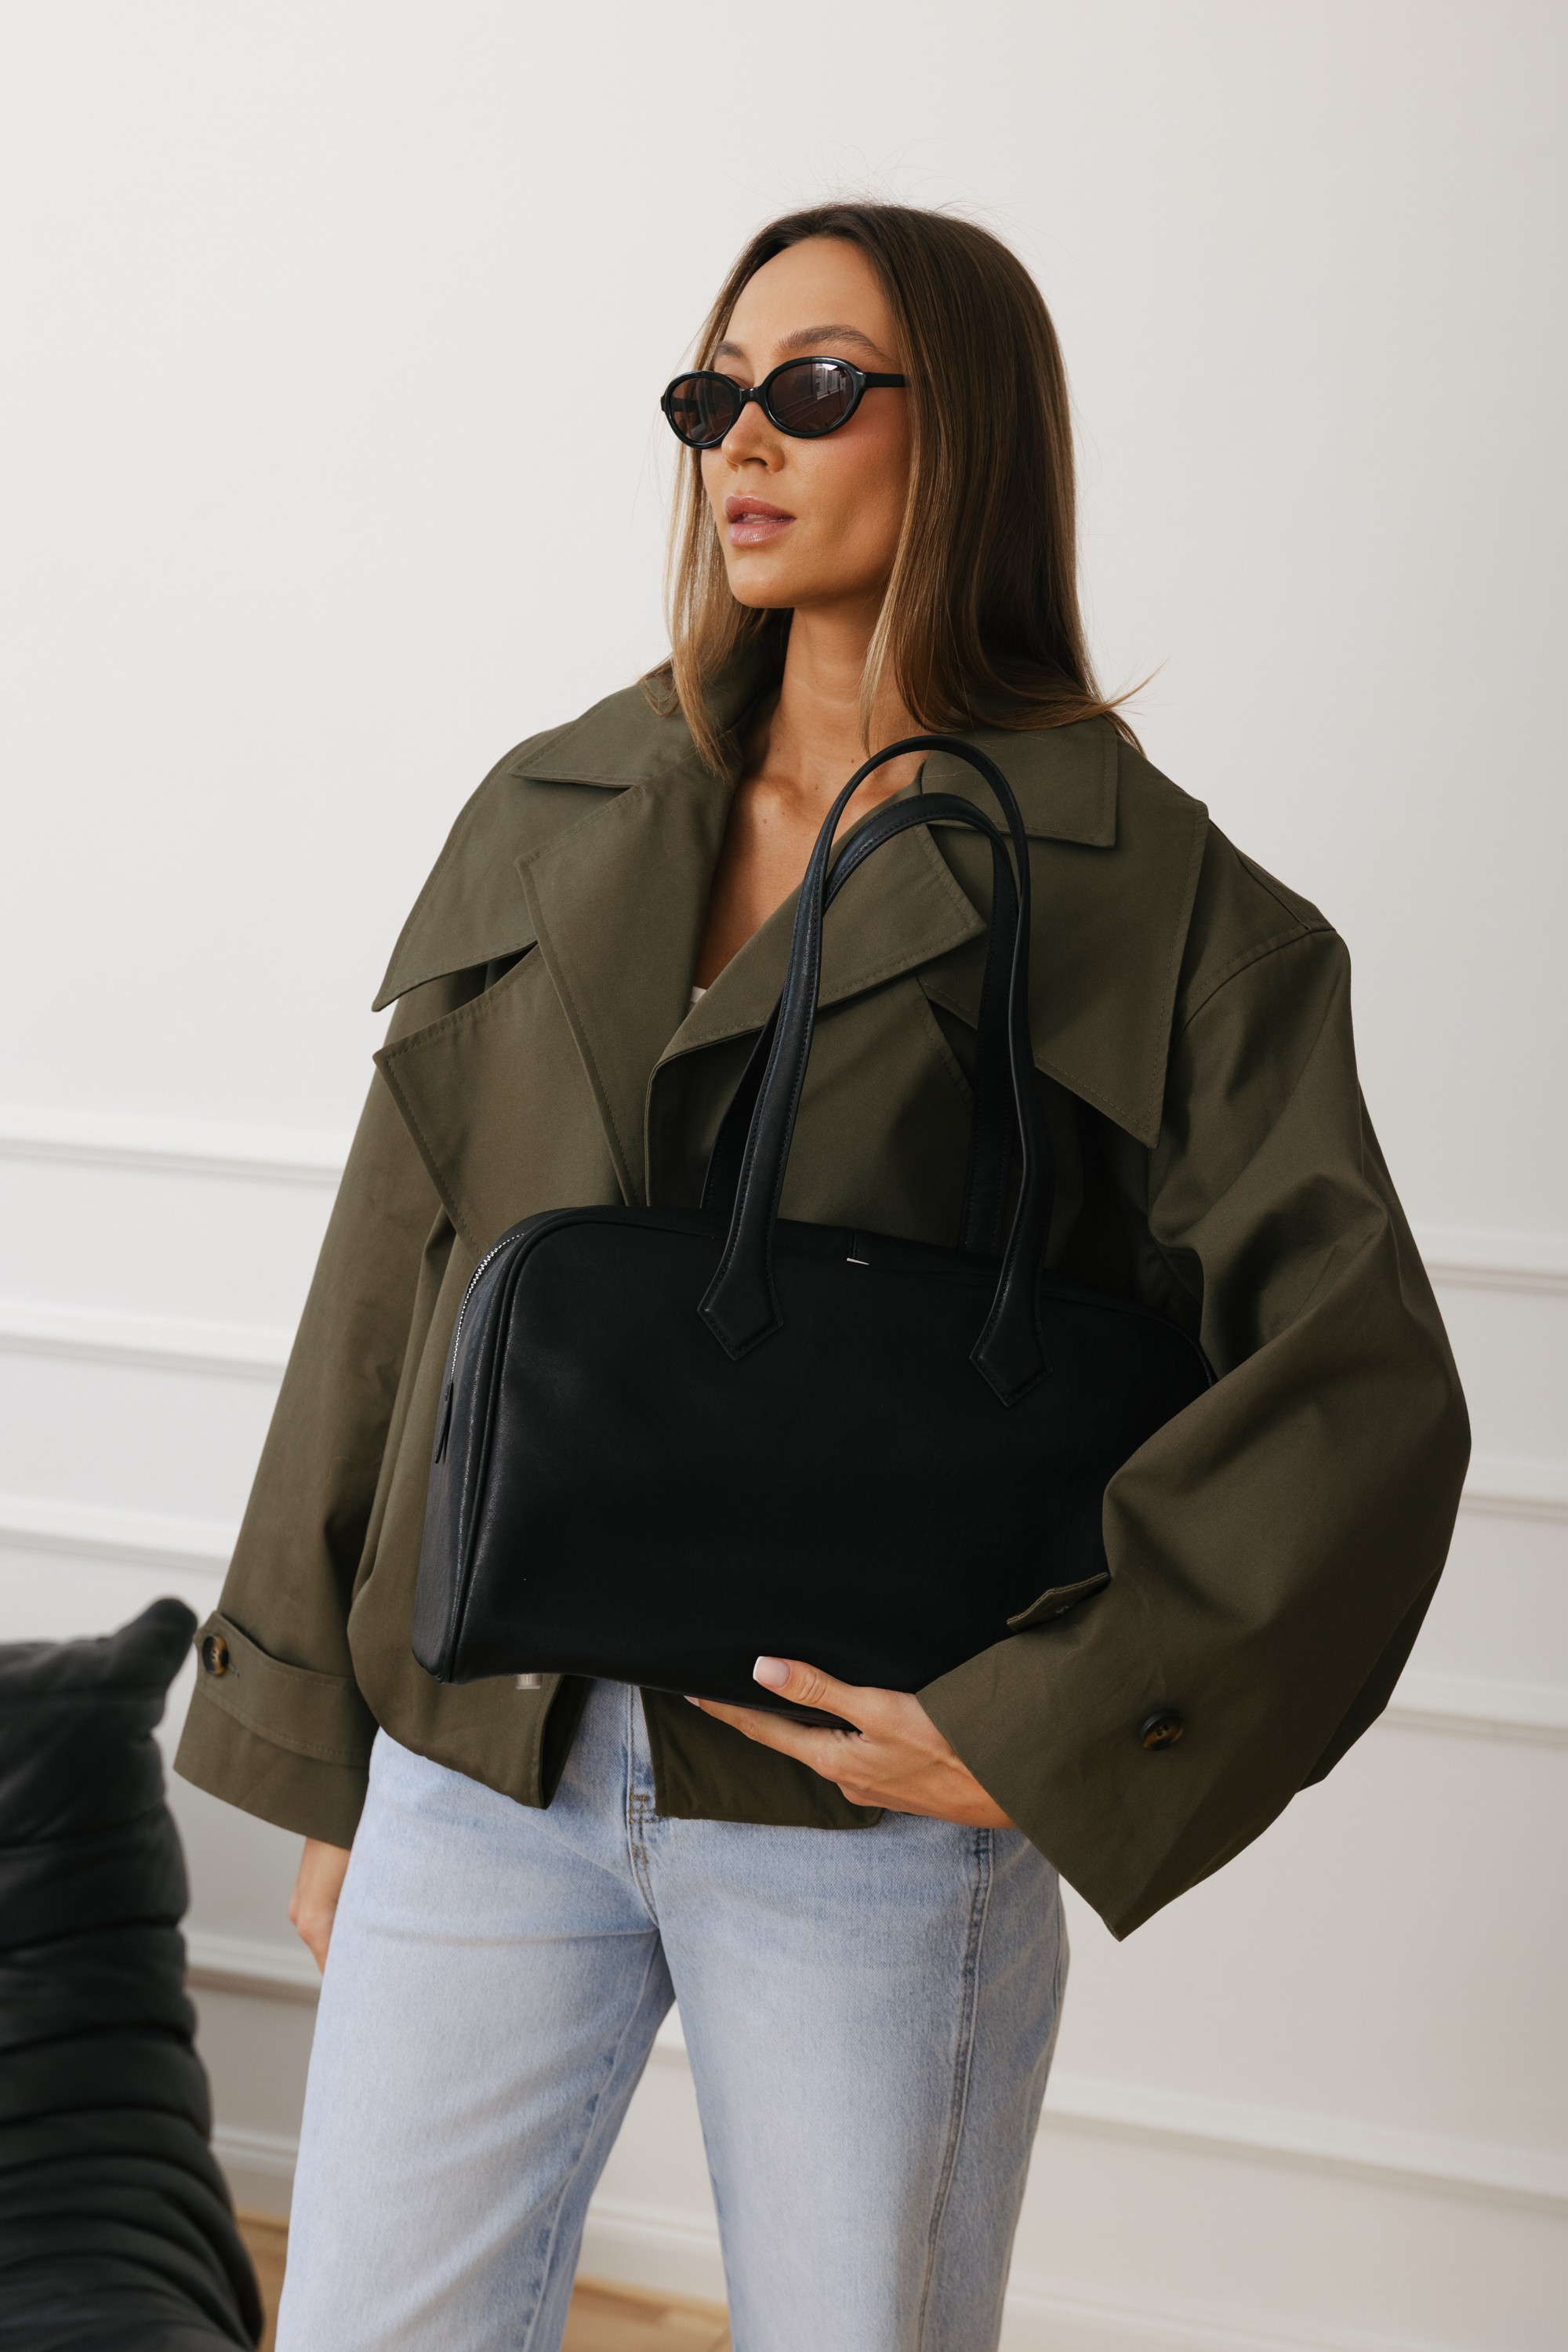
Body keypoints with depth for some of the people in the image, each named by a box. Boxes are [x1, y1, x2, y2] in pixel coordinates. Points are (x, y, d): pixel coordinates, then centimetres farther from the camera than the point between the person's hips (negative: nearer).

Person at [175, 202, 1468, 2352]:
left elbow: (1363, 1392, -8)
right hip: (481, 1761, 3)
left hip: (860, 1797, -3)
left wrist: (1038, 1731, -14)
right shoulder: (547, 823, 9)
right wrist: (321, 1750, 10)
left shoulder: (1150, 899, -3)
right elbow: (391, 1278, 10)